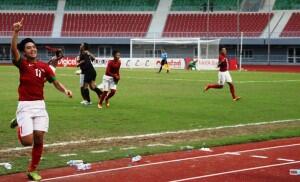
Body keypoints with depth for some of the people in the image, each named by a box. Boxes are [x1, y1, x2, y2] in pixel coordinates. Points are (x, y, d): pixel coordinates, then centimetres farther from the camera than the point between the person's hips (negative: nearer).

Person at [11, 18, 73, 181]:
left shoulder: (44, 66, 7)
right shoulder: (22, 64, -4)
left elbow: (55, 82, 5)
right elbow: (13, 49, -21)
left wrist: (65, 90, -15)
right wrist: (15, 32, -36)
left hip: (40, 105, 4)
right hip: (25, 105, -4)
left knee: (39, 139, 0)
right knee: (27, 141, -10)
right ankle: (19, 125, 26)